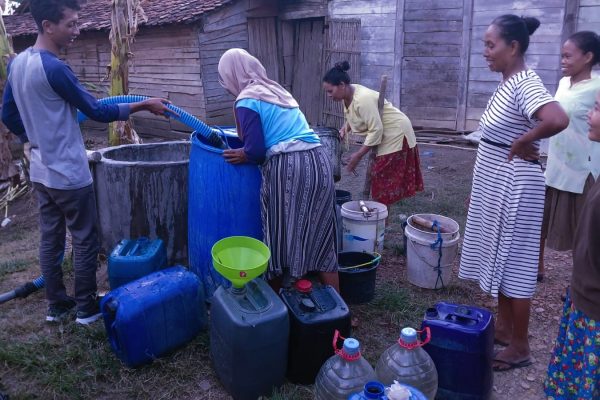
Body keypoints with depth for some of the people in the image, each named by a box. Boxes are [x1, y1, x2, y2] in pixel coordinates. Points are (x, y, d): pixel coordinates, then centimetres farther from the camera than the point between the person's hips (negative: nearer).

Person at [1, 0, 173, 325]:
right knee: (85, 241, 5)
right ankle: (86, 307, 16)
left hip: (41, 172, 9)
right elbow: (96, 111, -16)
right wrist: (142, 106, -10)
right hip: (69, 174, -9)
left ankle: (56, 305, 27)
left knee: (49, 240, 15)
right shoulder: (54, 68, -21)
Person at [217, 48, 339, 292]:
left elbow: (256, 151, -8)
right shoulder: (277, 90, 22)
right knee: (321, 238, 12)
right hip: (318, 161, 7)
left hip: (286, 168, -7)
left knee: (280, 239, 9)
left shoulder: (246, 101, -1)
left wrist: (241, 156, 12)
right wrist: (247, 149, 31)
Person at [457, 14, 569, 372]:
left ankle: (520, 347, 18)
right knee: (500, 255, 18)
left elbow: (558, 119, -38)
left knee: (515, 262, 1)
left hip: (514, 185, -10)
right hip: (495, 184, 10)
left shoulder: (525, 84, -20)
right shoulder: (508, 82, 9)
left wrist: (522, 144, -24)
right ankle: (504, 326, 35)